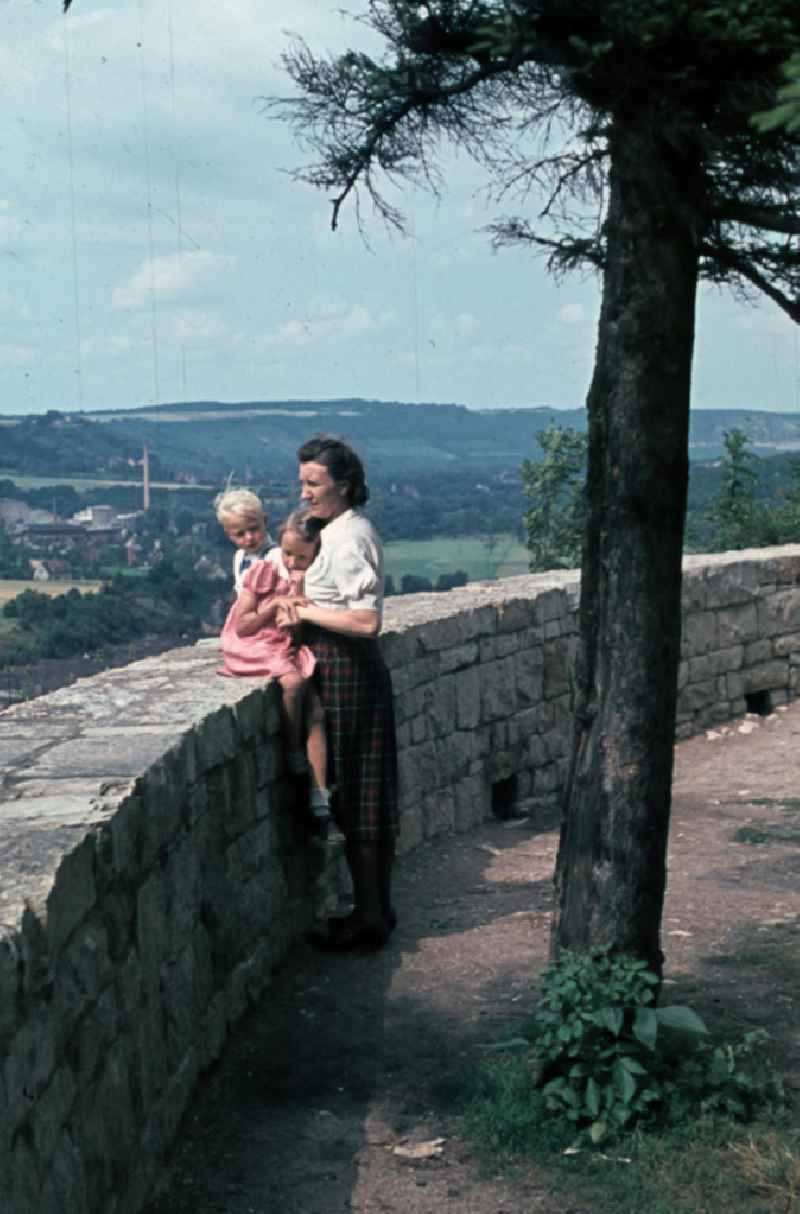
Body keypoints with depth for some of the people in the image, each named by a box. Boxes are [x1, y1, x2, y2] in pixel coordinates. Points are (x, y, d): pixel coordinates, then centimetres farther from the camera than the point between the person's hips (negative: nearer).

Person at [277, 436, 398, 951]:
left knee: (352, 795, -2)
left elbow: (367, 621, -25)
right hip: (358, 672, 10)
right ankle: (377, 908, 22)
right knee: (368, 794, 13)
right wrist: (302, 608, 6)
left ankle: (368, 917, 6)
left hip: (344, 672, -10)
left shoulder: (348, 540, -17)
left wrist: (305, 612, -16)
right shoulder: (344, 531, 14)